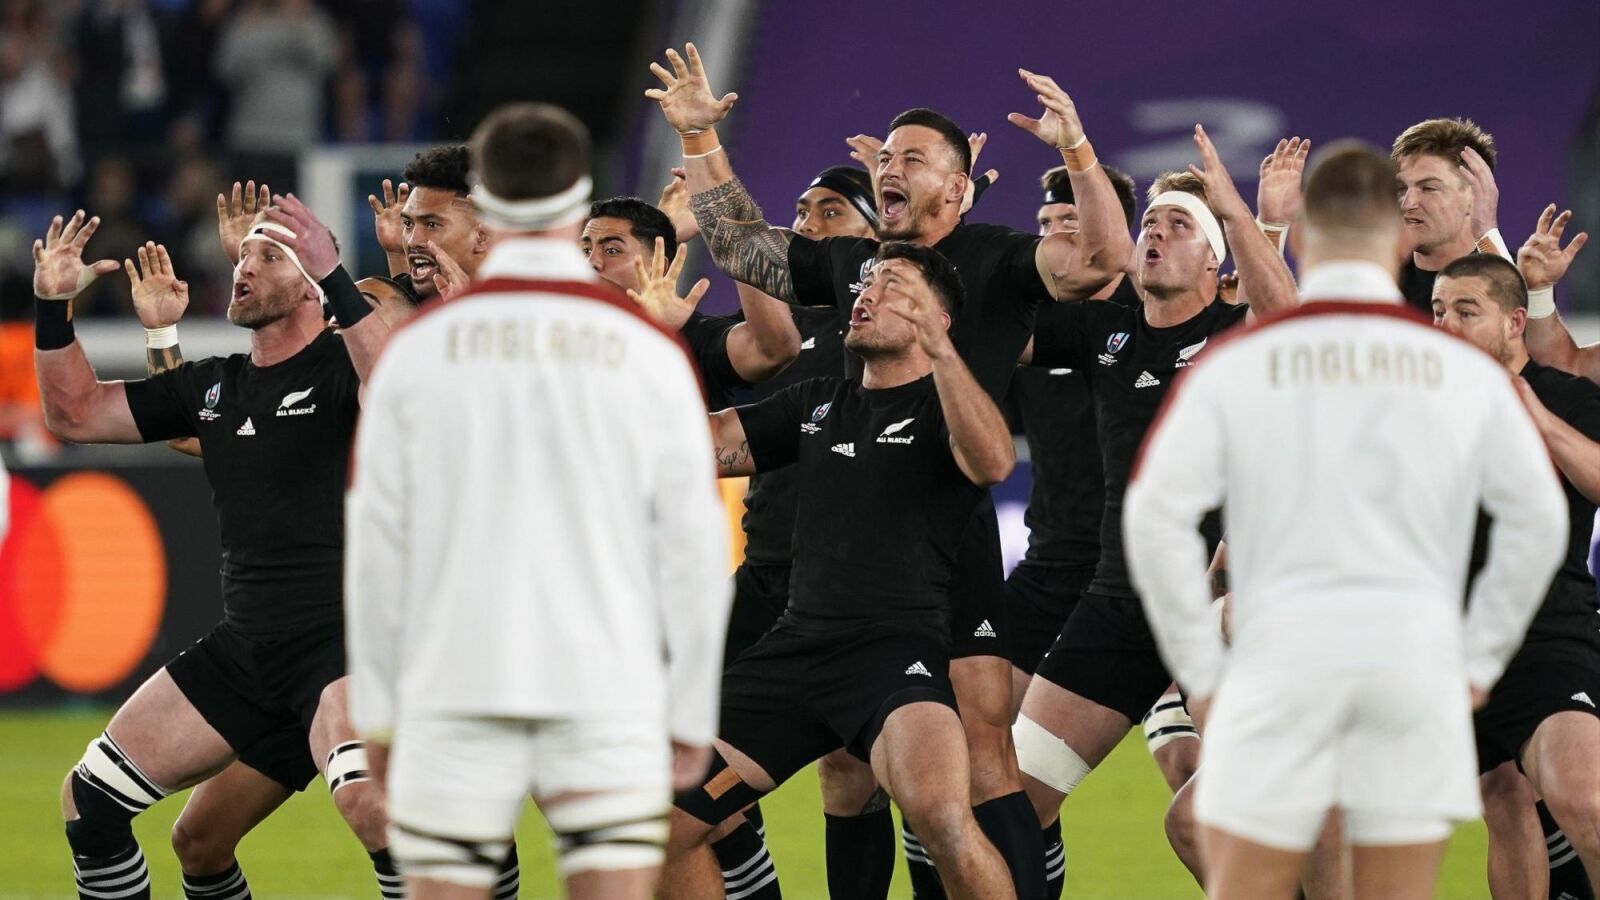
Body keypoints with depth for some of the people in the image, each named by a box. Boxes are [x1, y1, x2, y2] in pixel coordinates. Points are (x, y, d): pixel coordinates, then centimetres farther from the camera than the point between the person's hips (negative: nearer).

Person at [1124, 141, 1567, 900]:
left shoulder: (1236, 364, 2)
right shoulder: (1463, 369, 6)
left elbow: (1156, 516, -5)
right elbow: (1539, 518, 2)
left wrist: (1201, 673, 2)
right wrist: (1478, 660, 10)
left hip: (1279, 663, -1)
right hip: (1417, 667, 1)